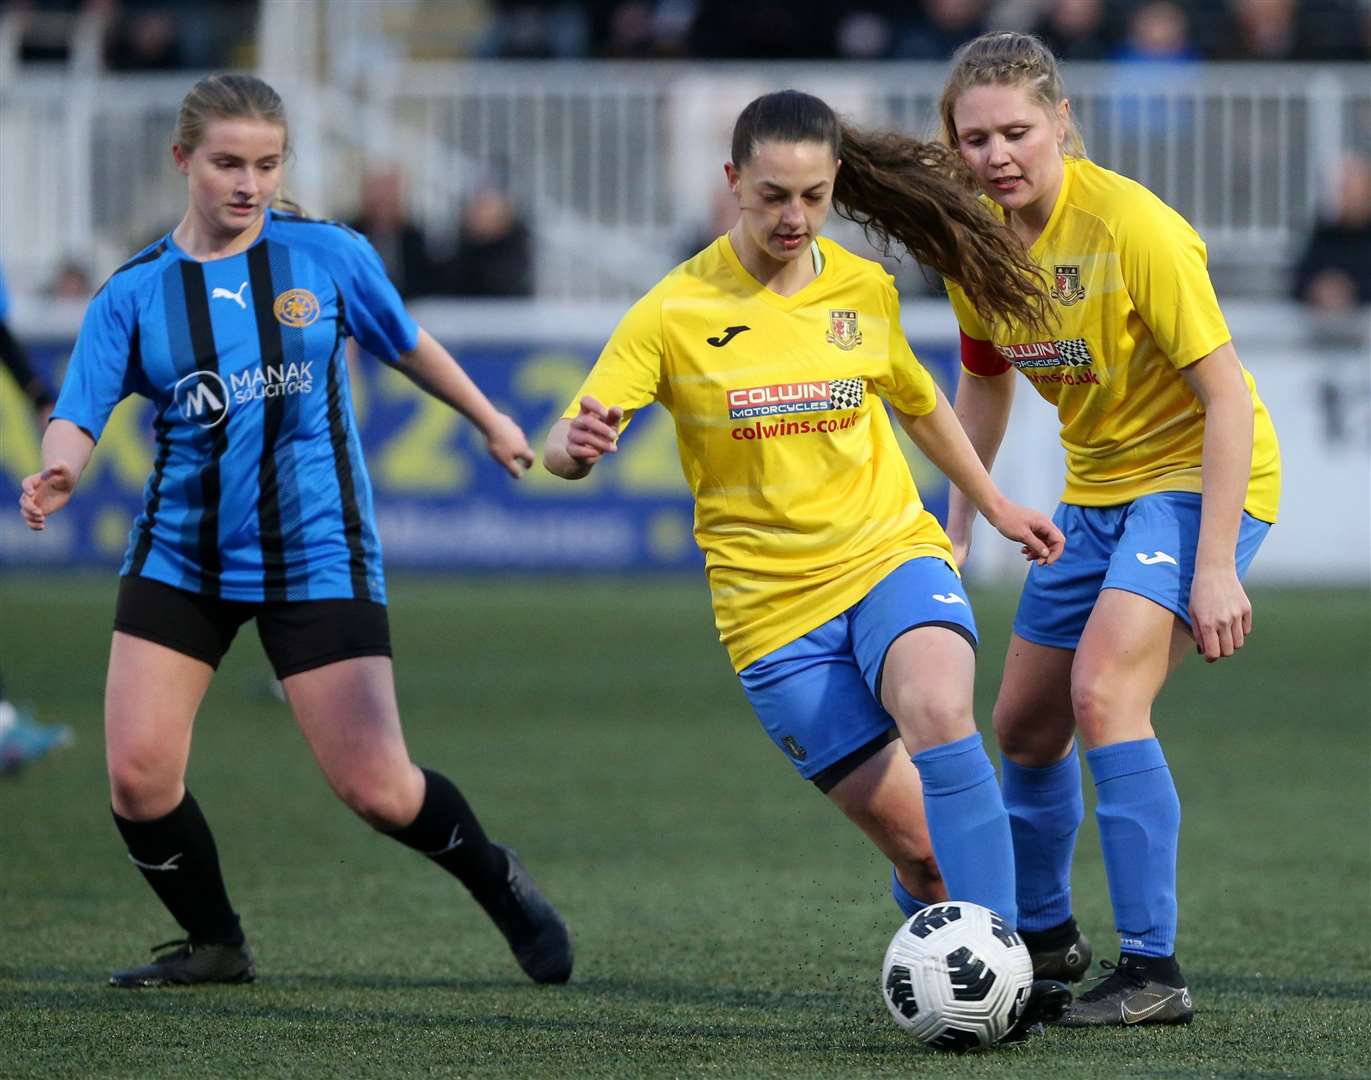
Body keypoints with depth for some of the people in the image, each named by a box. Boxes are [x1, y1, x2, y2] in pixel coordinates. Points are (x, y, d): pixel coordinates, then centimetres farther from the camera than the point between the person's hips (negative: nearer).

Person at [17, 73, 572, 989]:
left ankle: (497, 880, 23)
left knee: (375, 786, -8)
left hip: (316, 555, -2)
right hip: (181, 559, 2)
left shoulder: (331, 256, -3)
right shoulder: (135, 293, -2)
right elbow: (78, 417, -10)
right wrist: (59, 472, -32)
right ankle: (215, 945, 18)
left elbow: (407, 344, 14)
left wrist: (491, 423, 26)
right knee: (138, 775, -7)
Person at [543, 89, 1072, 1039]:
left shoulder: (864, 290, 3)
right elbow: (567, 447, -11)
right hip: (775, 608, -1)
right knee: (918, 849, -8)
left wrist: (996, 506, 33)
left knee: (937, 713, -32)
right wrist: (574, 449, -35)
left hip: (893, 556, 1)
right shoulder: (677, 312, -6)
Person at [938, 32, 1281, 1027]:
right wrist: (961, 516, 15)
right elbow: (985, 374, 17)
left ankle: (1153, 971, -22)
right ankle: (1043, 935, 41)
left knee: (1102, 691, -26)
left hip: (1201, 476, -8)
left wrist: (1215, 566, -28)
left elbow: (1227, 396, -24)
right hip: (1098, 489, 8)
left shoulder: (1133, 226, -25)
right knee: (1024, 724, 14)